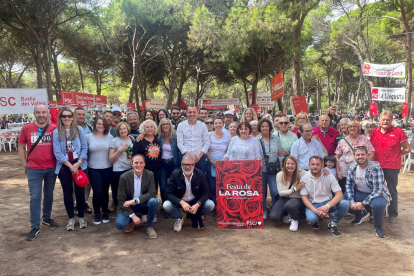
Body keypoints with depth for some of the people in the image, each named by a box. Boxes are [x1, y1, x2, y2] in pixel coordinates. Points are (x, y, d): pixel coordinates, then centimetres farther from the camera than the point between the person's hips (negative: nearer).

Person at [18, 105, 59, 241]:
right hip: (34, 169, -1)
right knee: (35, 197, 0)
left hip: (51, 168, 1)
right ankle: (35, 227, 7)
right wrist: (25, 164, 2)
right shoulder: (26, 128, -3)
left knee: (49, 195, 15)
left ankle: (46, 218, 33)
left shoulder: (54, 128, -3)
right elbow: (21, 147, 5)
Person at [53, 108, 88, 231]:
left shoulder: (79, 129, 0)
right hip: (64, 166, 0)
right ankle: (71, 218, 20)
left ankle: (81, 217, 20)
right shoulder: (56, 132, -2)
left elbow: (84, 147, 0)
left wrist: (78, 163, -11)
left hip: (79, 164, 0)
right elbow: (57, 152, -6)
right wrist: (70, 166, -11)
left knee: (80, 191, 5)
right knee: (68, 192, 8)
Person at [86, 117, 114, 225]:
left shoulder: (110, 137, 2)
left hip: (107, 168, 1)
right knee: (97, 192, -6)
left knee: (105, 191, 9)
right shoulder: (89, 137, 0)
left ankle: (105, 212, 28)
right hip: (93, 169, -1)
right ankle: (97, 214, 16)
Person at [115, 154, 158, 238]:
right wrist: (132, 215, -21)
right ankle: (131, 221, 12)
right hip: (129, 206, -1)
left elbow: (152, 193, -18)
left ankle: (149, 226, -6)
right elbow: (121, 200, -12)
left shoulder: (150, 175, -9)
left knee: (154, 201, -31)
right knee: (120, 224, -27)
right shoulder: (124, 177, -14)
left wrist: (135, 200, -30)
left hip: (144, 204, 1)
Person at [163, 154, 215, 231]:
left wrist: (197, 205, -28)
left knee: (211, 205, -24)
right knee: (166, 205, -29)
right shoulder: (175, 174, -16)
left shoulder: (200, 174, -13)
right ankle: (179, 219, 3)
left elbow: (206, 193, -10)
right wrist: (181, 202, -33)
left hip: (195, 202, 1)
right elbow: (168, 193, -18)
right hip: (179, 201, -1)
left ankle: (196, 217, 8)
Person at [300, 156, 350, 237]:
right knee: (311, 218, -35)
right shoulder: (304, 178, -7)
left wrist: (328, 206, -31)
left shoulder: (329, 176, -6)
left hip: (328, 203, 2)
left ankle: (333, 224, -1)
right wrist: (315, 210, -25)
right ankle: (315, 221, 7)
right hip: (313, 205, -2)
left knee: (345, 204, -27)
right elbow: (304, 198, -8)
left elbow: (339, 195, -13)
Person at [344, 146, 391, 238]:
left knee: (378, 204, -39)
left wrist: (363, 203, -25)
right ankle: (360, 214, 16)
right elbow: (349, 185, -1)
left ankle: (378, 225, -4)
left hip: (377, 194, -5)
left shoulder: (375, 168, -23)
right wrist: (352, 201, -14)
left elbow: (378, 190, -26)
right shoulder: (352, 168, -6)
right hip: (360, 193, 6)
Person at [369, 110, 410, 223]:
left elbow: (407, 149, -4)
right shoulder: (374, 132, 3)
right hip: (377, 165, 4)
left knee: (392, 191, 9)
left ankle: (393, 214, 23)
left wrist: (395, 154, -2)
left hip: (392, 166, -4)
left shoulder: (398, 131, -8)